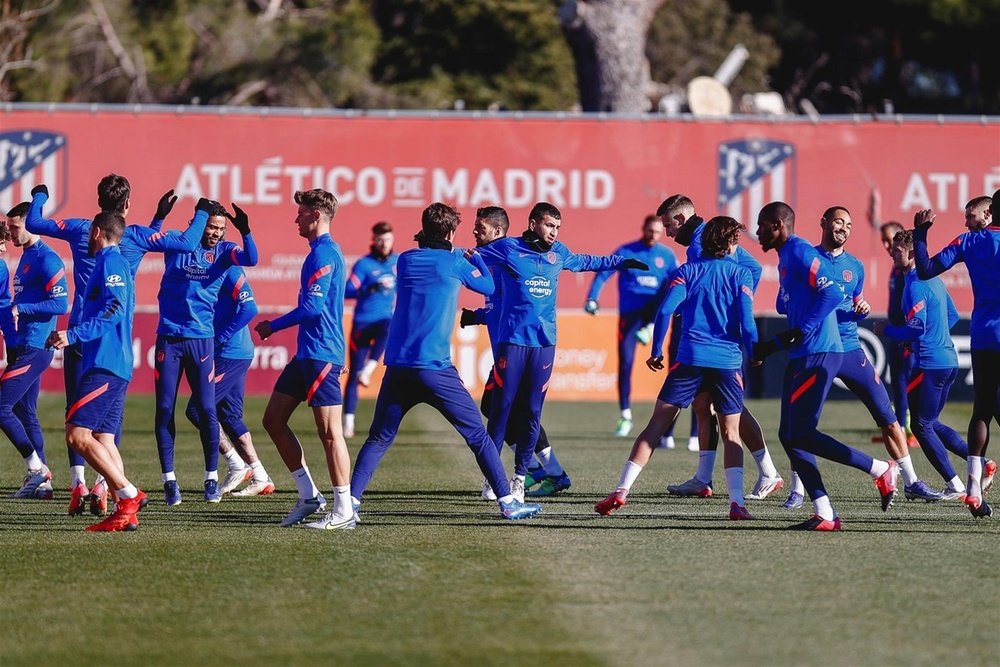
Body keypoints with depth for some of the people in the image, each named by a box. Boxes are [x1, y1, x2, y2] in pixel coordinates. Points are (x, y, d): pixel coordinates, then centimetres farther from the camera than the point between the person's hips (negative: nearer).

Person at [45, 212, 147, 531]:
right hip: (116, 365, 10)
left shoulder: (110, 262, -8)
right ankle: (125, 512, -2)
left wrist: (74, 334, -25)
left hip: (105, 365, -10)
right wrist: (71, 336, 33)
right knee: (103, 439, 6)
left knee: (78, 435, -15)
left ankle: (128, 494, -16)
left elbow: (114, 310, -21)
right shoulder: (116, 263, 23)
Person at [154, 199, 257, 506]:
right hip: (169, 338, 0)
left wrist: (245, 232, -30)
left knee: (206, 410, -3)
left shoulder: (223, 251, 4)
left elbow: (251, 259, -12)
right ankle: (169, 479, 7)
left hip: (202, 340, 0)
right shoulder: (176, 245, 3)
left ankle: (212, 478, 8)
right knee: (164, 409, 0)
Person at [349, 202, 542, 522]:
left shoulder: (405, 260, 11)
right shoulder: (455, 263, 1)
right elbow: (489, 287, 17)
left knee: (379, 439, 13)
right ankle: (507, 501, 2)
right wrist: (475, 258, 36)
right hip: (435, 369, -4)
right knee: (477, 435, 4)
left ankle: (350, 500, 0)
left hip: (398, 368, 4)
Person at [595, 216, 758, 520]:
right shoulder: (741, 275, 5)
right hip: (728, 362, 0)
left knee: (656, 426, 3)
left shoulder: (688, 271, 9)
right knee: (731, 434, 9)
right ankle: (737, 502, -7)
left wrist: (656, 352, 4)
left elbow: (665, 310, -2)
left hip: (690, 359, 0)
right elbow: (746, 322, -4)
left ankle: (621, 491, -4)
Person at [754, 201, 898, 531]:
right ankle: (824, 514, 4)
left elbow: (832, 293, -22)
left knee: (801, 434, -11)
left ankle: (882, 470, -4)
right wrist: (773, 345, 21)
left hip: (817, 355, -10)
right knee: (789, 435, 6)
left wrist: (798, 333, -22)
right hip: (803, 356, 10)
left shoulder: (800, 252, -11)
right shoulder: (786, 257, 20)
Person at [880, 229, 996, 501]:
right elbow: (952, 316, 24)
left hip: (929, 364, -9)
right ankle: (983, 464, 13)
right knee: (932, 423, 19)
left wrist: (887, 330, -8)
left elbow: (917, 328, -21)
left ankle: (954, 486, 0)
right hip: (948, 359, 9)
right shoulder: (934, 280, 14)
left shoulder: (915, 286, -15)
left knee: (922, 426, 0)